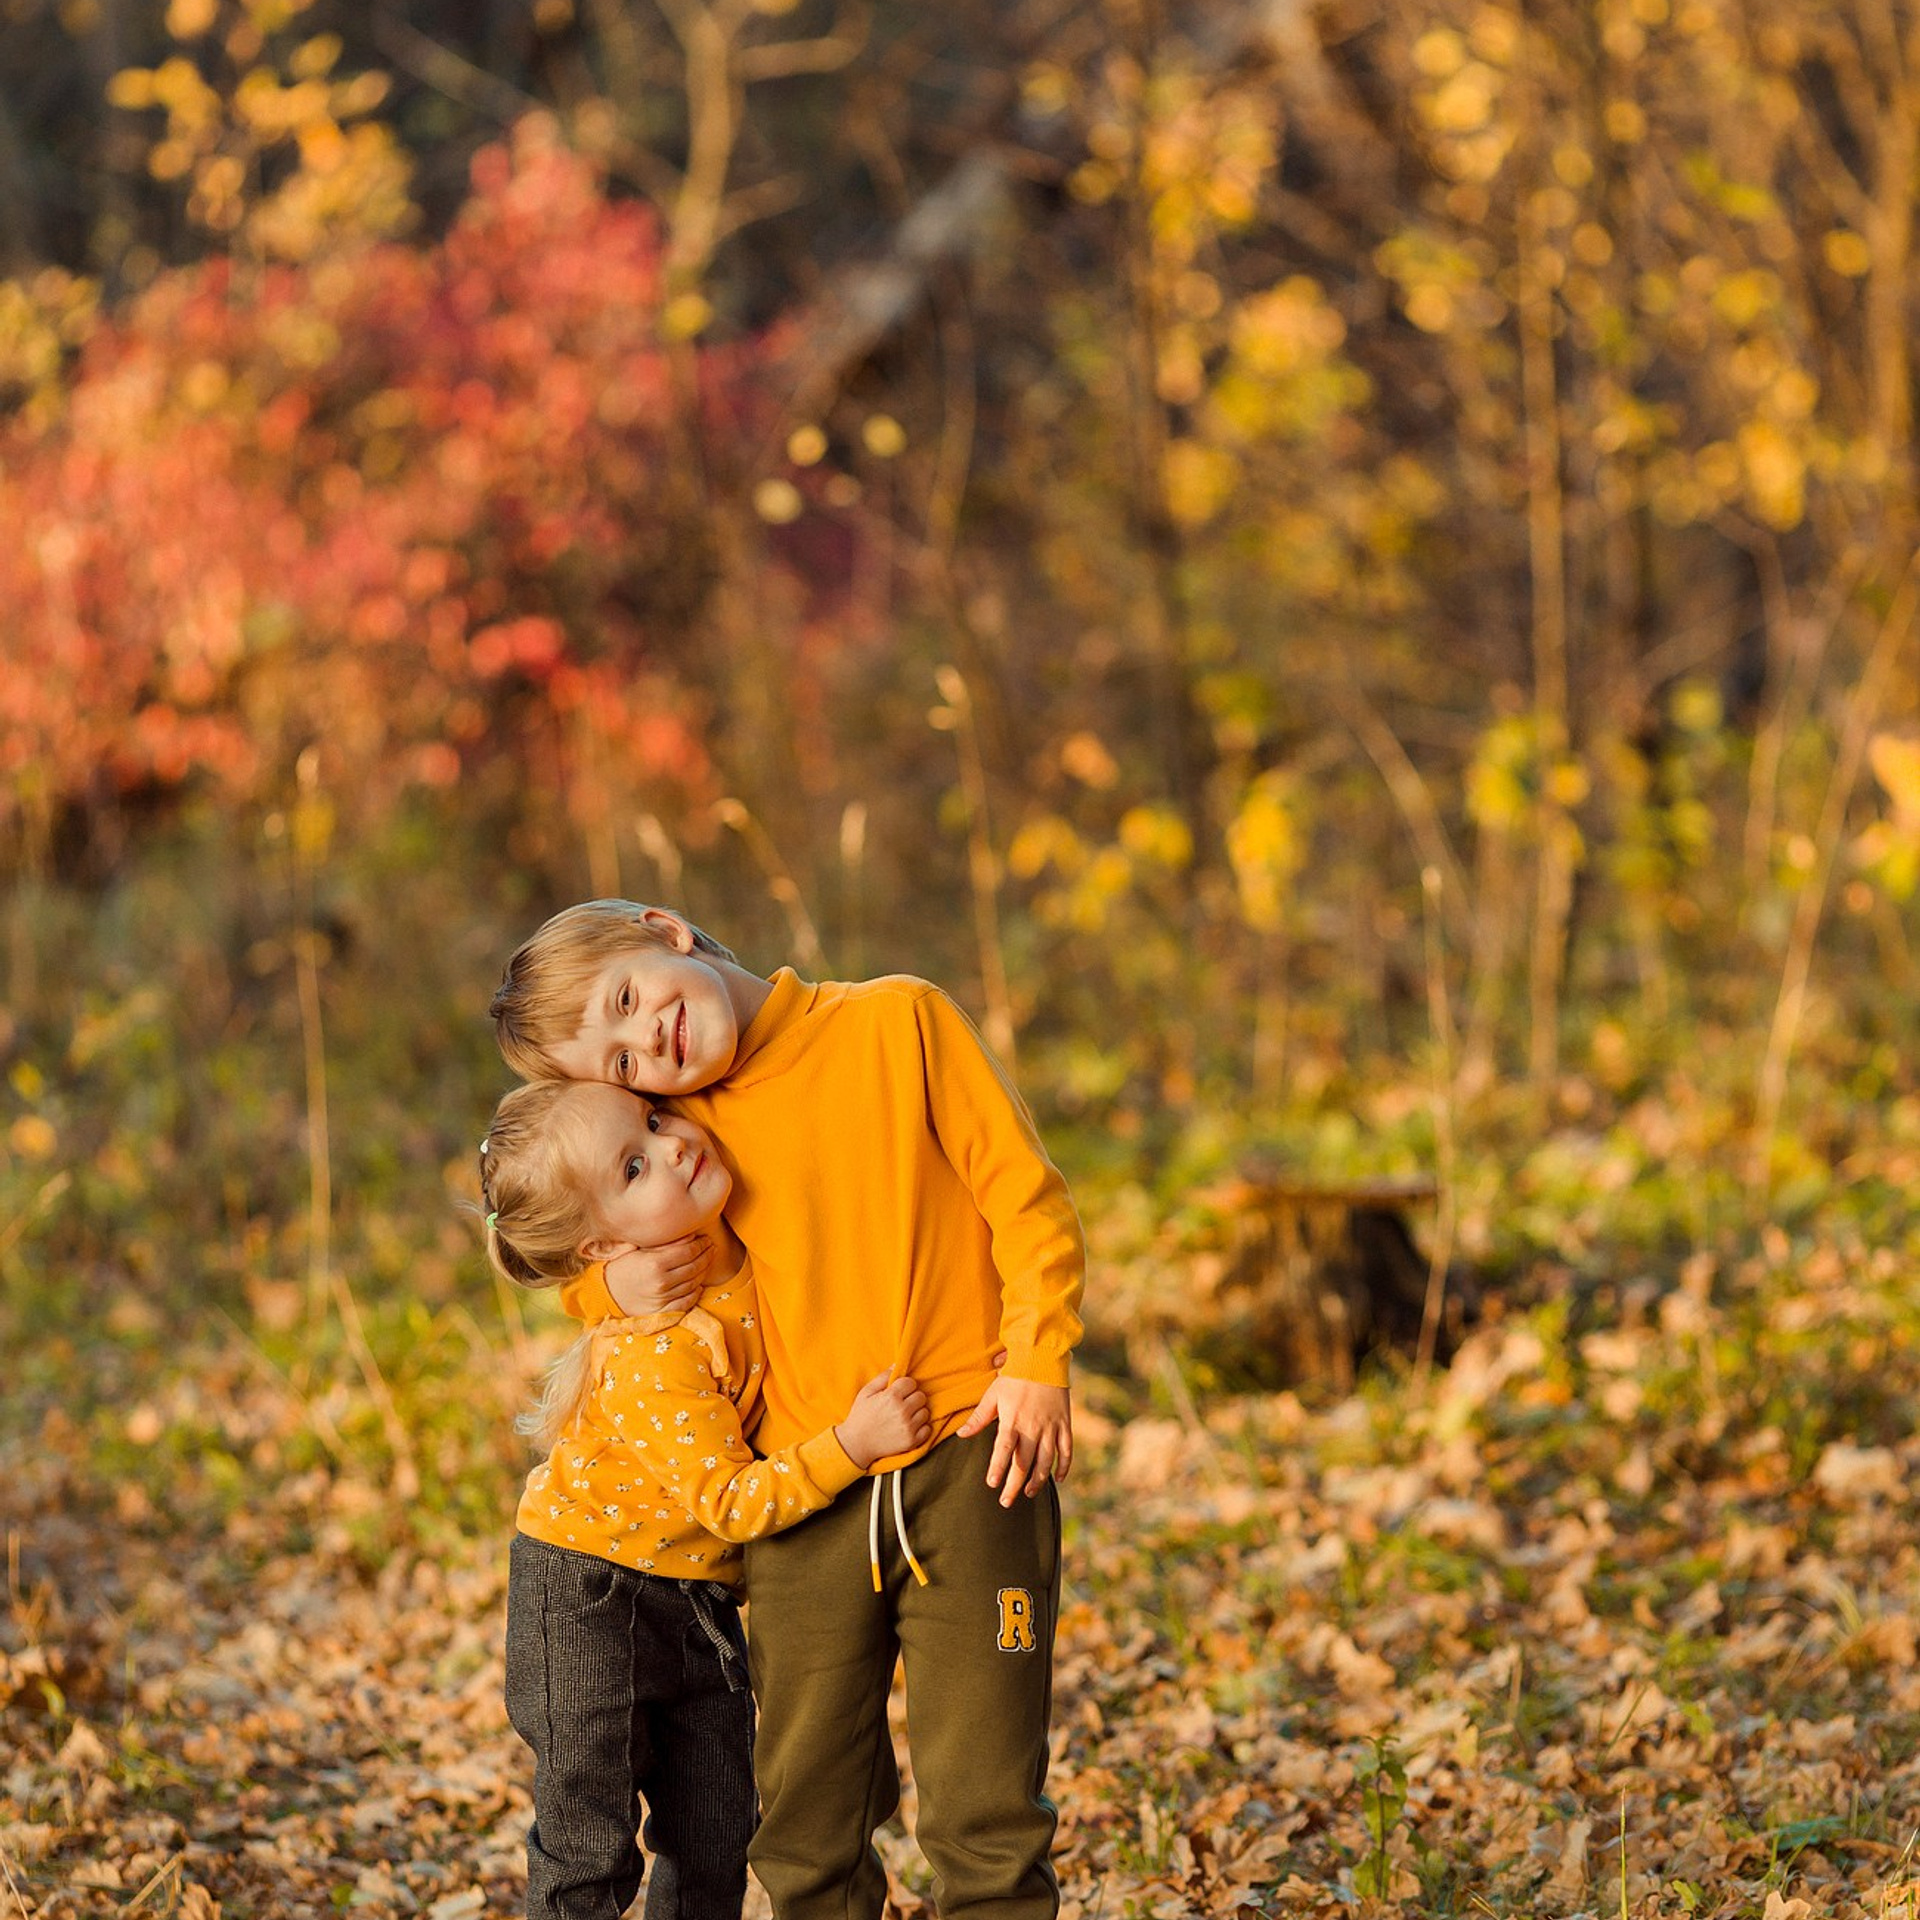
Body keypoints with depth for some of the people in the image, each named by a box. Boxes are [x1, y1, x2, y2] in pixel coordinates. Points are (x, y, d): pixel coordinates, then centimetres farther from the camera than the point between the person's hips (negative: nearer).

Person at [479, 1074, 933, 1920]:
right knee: (588, 1846, -1)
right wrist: (852, 1443, -32)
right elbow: (734, 1502, -26)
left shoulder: (738, 1235, -11)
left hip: (697, 1597, 7)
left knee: (716, 1845, 11)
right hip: (588, 1595, -7)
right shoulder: (650, 1359, -32)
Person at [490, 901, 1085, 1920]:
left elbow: (1029, 1198, -1)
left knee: (985, 1819, -2)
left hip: (967, 1463, -3)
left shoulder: (898, 1021, -2)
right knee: (806, 1834, 6)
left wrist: (1038, 1364, -10)